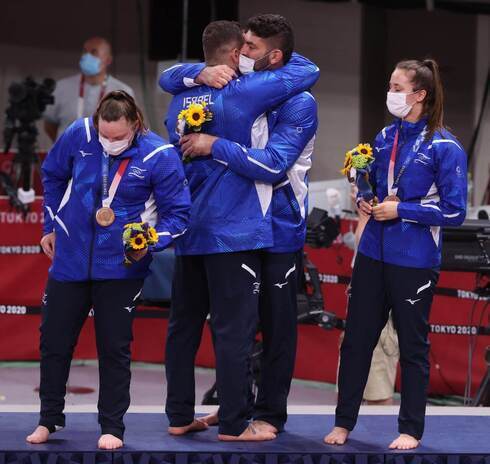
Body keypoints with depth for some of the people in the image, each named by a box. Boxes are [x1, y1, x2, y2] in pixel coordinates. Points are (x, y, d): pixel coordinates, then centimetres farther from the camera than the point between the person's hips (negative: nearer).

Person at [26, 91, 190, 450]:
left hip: (121, 267, -3)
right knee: (54, 341, 10)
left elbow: (178, 213, -9)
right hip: (70, 257, 3)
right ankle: (49, 419, 28)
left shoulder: (160, 156, -17)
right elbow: (53, 175, 10)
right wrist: (51, 226, 13)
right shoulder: (79, 135, -9)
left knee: (114, 347, 3)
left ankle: (112, 427, 16)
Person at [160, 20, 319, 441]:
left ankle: (179, 416, 17)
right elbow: (307, 71, -4)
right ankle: (234, 423, -2)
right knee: (234, 328, -4)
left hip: (189, 230, 7)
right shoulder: (243, 92, -11)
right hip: (234, 232, -7)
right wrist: (274, 58, 15)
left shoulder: (182, 100, 7)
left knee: (184, 324, 12)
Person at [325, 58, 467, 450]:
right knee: (356, 339, 8)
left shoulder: (444, 147, -11)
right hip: (373, 254, 6)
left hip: (414, 261, -6)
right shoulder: (385, 138, 7)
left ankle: (411, 429, 18)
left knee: (413, 346, 7)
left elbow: (454, 211, -12)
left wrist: (401, 210, -16)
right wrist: (366, 201, -1)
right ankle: (344, 422, 20)